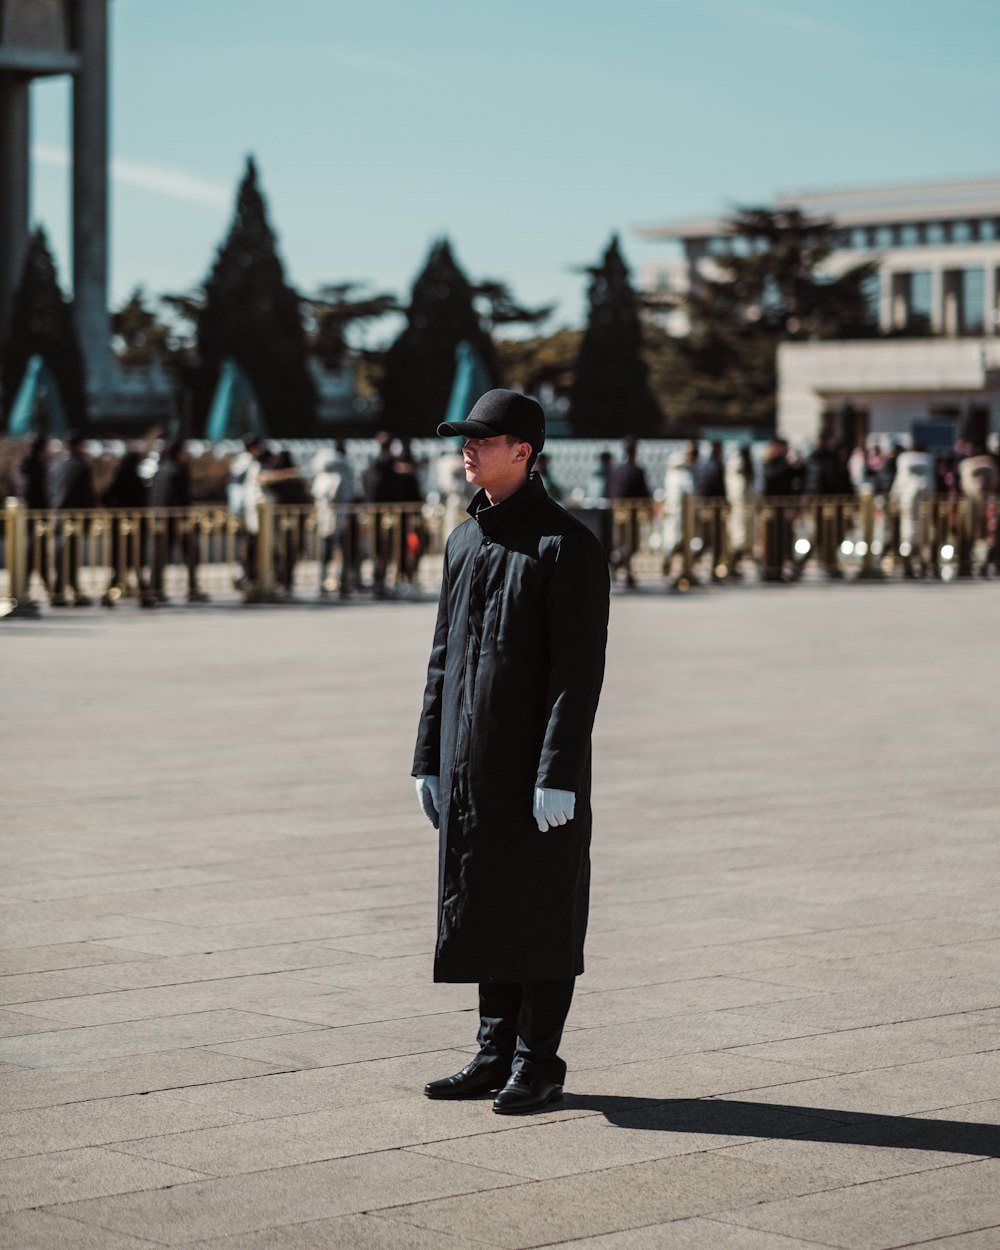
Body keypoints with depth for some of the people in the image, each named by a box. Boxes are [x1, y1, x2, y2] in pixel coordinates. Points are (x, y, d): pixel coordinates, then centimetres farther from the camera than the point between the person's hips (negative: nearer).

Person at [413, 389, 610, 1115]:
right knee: (481, 911, 11)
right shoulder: (466, 542, 12)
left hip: (539, 765, -7)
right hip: (472, 765, 7)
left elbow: (579, 668, -15)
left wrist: (559, 776, -20)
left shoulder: (567, 544, -11)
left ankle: (539, 1066, 8)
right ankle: (497, 1055, 20)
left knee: (541, 914, 0)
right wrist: (430, 760, 13)